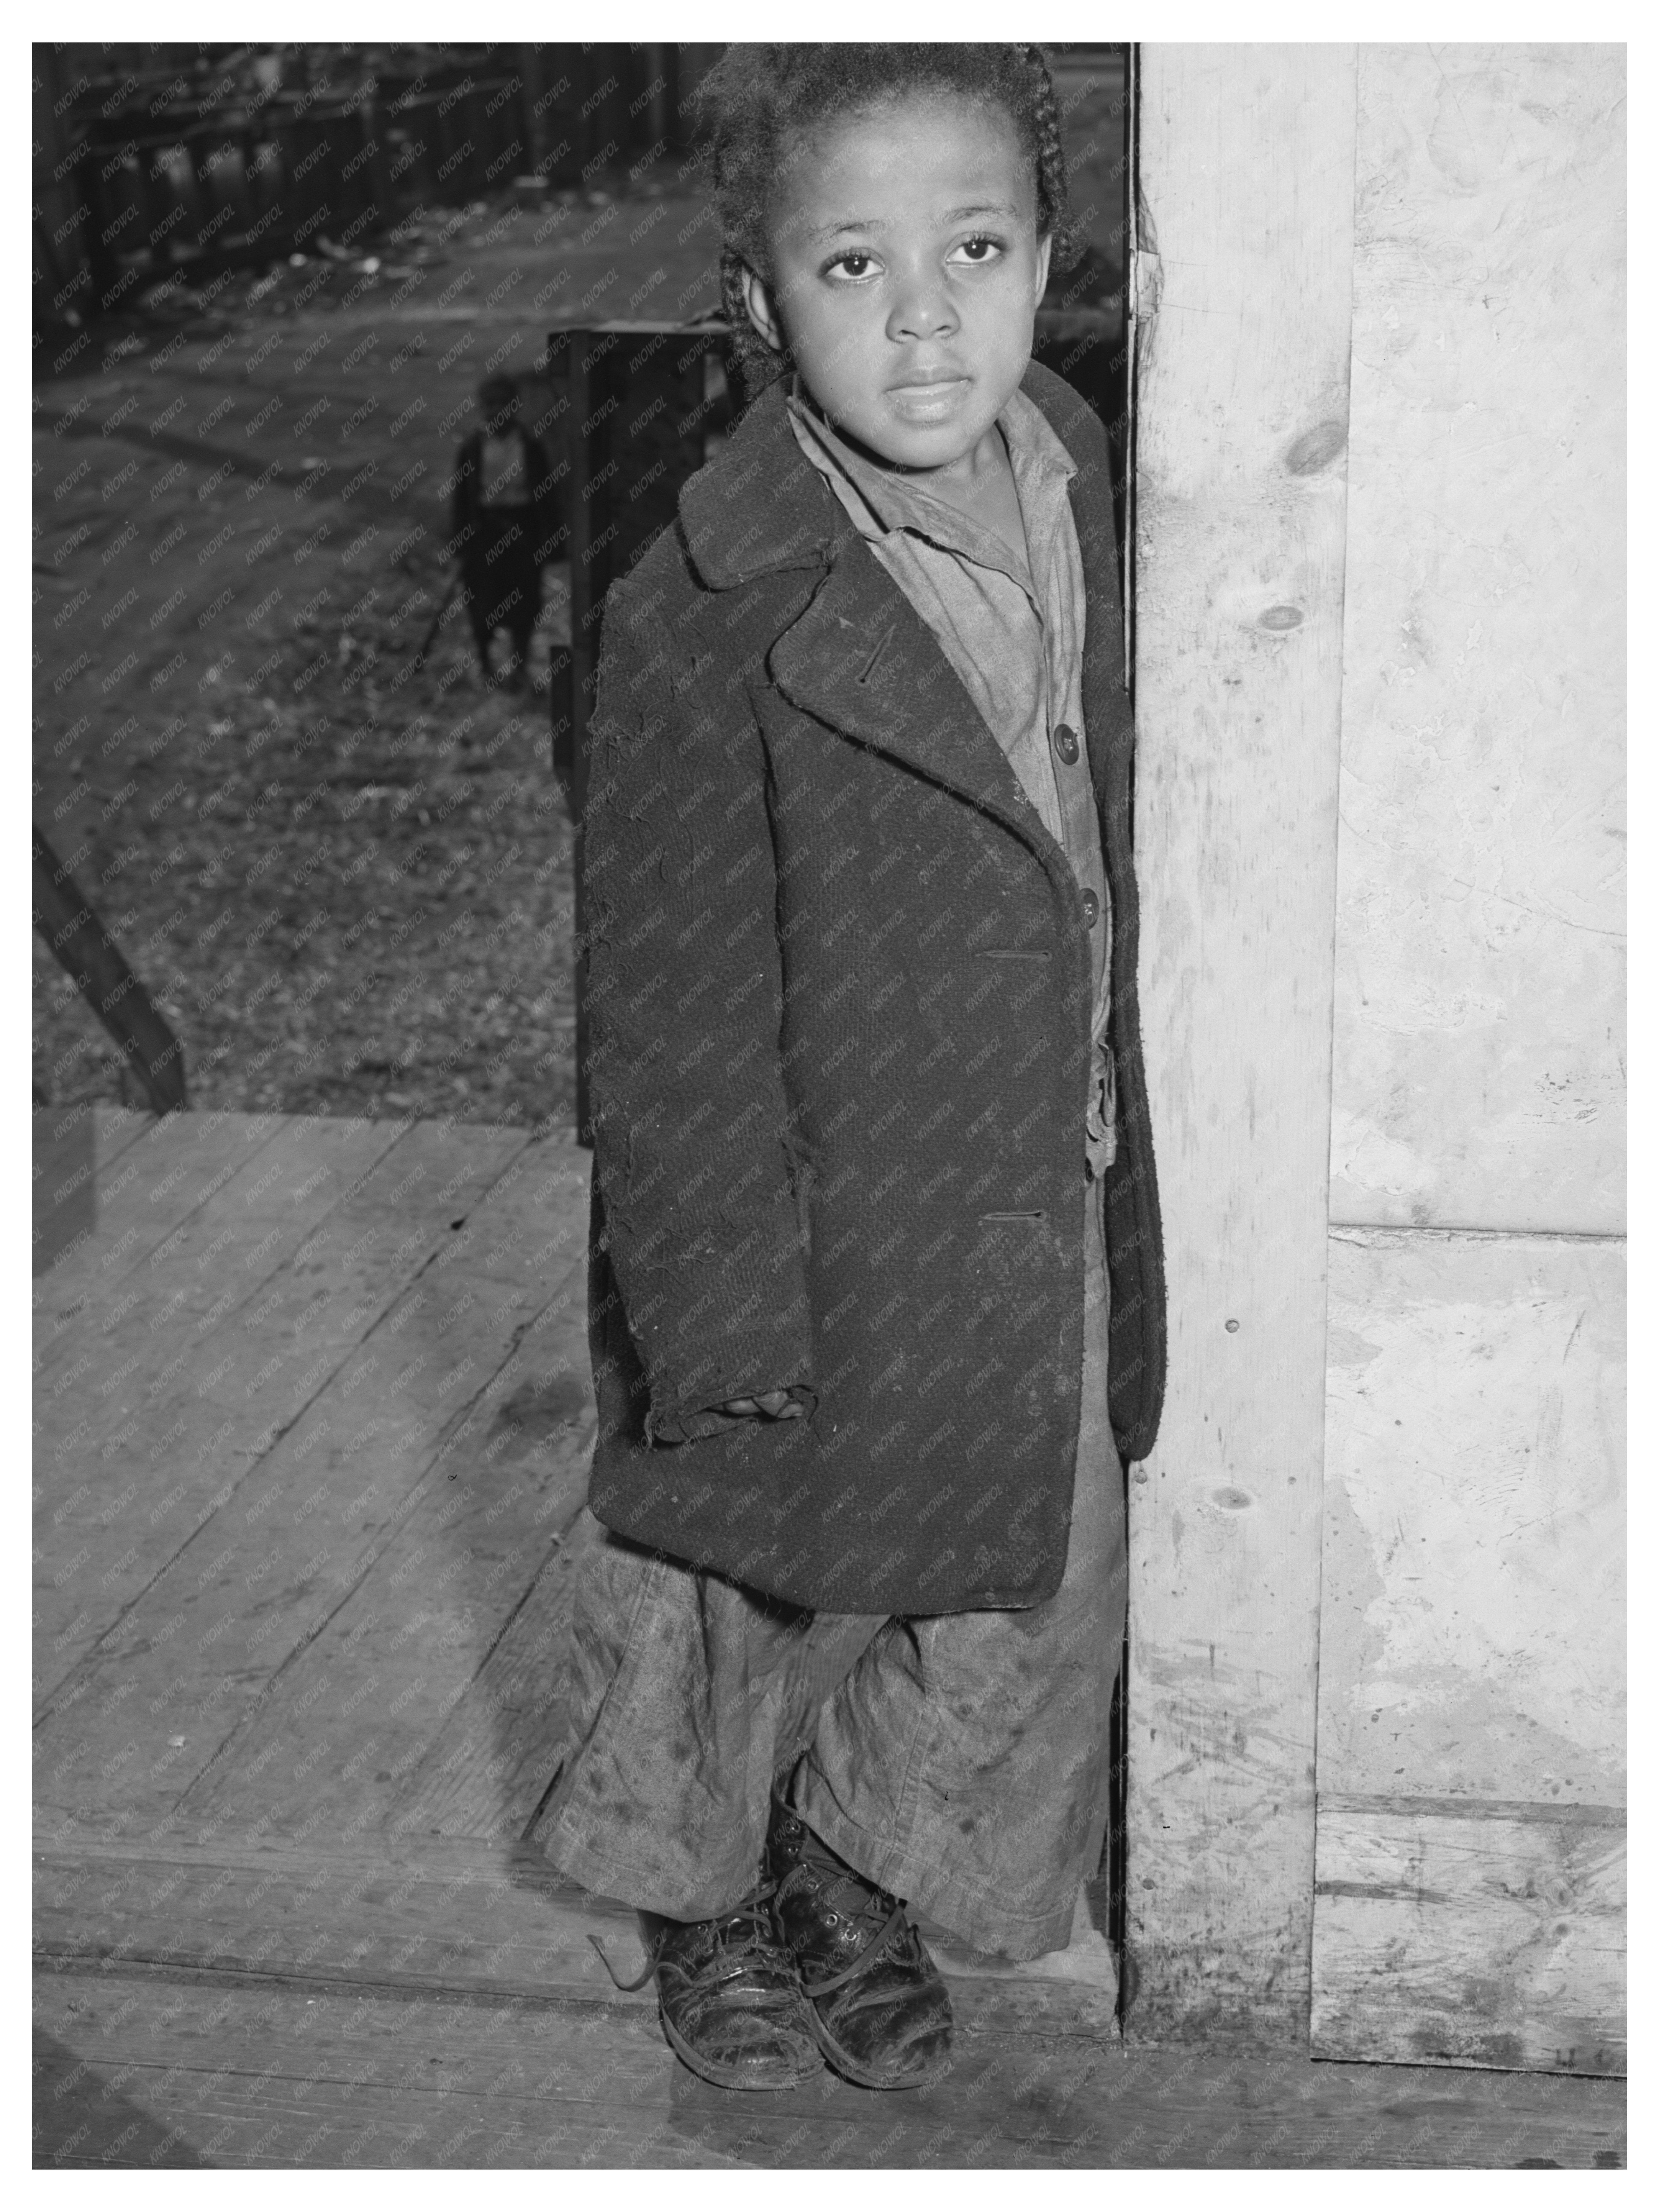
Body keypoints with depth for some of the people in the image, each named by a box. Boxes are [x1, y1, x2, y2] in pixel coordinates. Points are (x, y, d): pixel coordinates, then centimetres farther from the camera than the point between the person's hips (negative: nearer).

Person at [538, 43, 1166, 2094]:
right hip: (805, 1251, -6)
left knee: (1029, 1599, 21)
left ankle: (858, 1876, 48)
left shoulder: (1068, 487, -4)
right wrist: (724, 1330, -16)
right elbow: (672, 1028, -18)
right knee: (745, 1597, 18)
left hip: (1039, 1223, 6)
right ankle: (704, 1901, 47)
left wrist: (1111, 1166, 14)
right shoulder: (707, 618, -24)